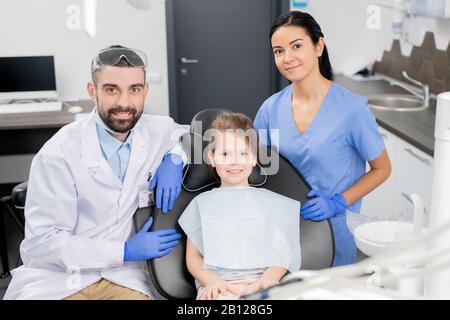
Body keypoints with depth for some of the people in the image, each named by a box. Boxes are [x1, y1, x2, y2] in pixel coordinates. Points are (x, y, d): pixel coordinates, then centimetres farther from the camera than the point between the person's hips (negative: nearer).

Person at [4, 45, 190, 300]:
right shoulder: (58, 155, -15)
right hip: (55, 275, -2)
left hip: (122, 273, 3)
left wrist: (174, 159, -3)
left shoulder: (157, 130, -3)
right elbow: (43, 240, -14)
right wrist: (125, 251, -16)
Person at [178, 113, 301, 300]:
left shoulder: (271, 202, 17)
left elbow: (282, 251, 11)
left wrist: (269, 278, -10)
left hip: (260, 281, 1)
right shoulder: (202, 203, 17)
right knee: (222, 297, -36)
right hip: (217, 284, -1)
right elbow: (193, 256, 11)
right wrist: (212, 281, -9)